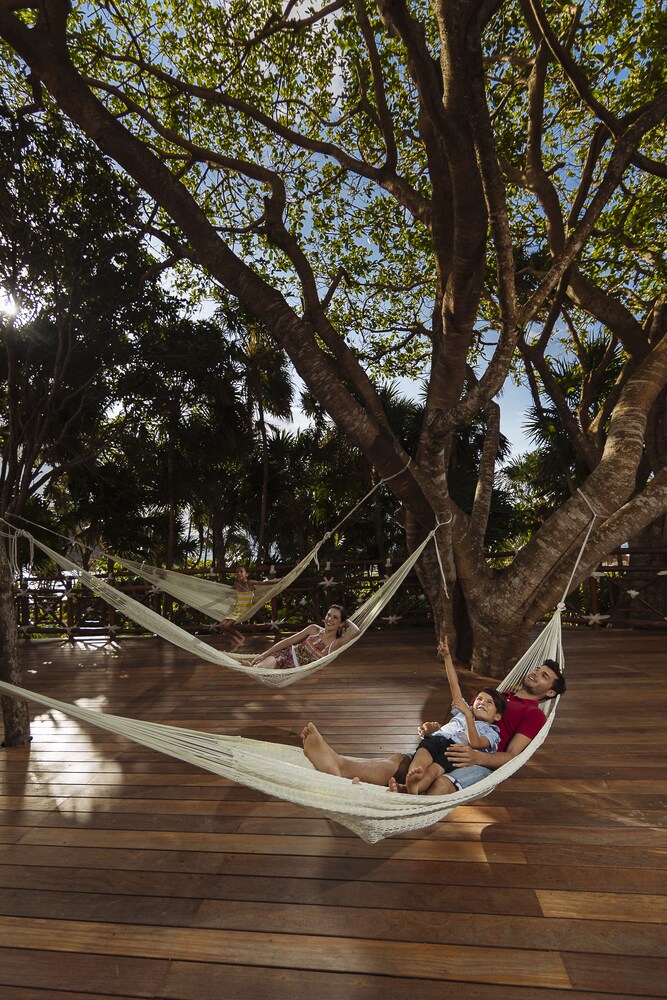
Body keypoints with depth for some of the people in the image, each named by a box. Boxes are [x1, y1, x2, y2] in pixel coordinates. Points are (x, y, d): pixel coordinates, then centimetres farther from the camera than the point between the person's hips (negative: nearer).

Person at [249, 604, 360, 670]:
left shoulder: (335, 644, -6)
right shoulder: (314, 629, 2)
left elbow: (355, 631, -25)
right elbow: (288, 641, 3)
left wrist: (346, 620, -3)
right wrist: (264, 654, -3)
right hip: (284, 655, 2)